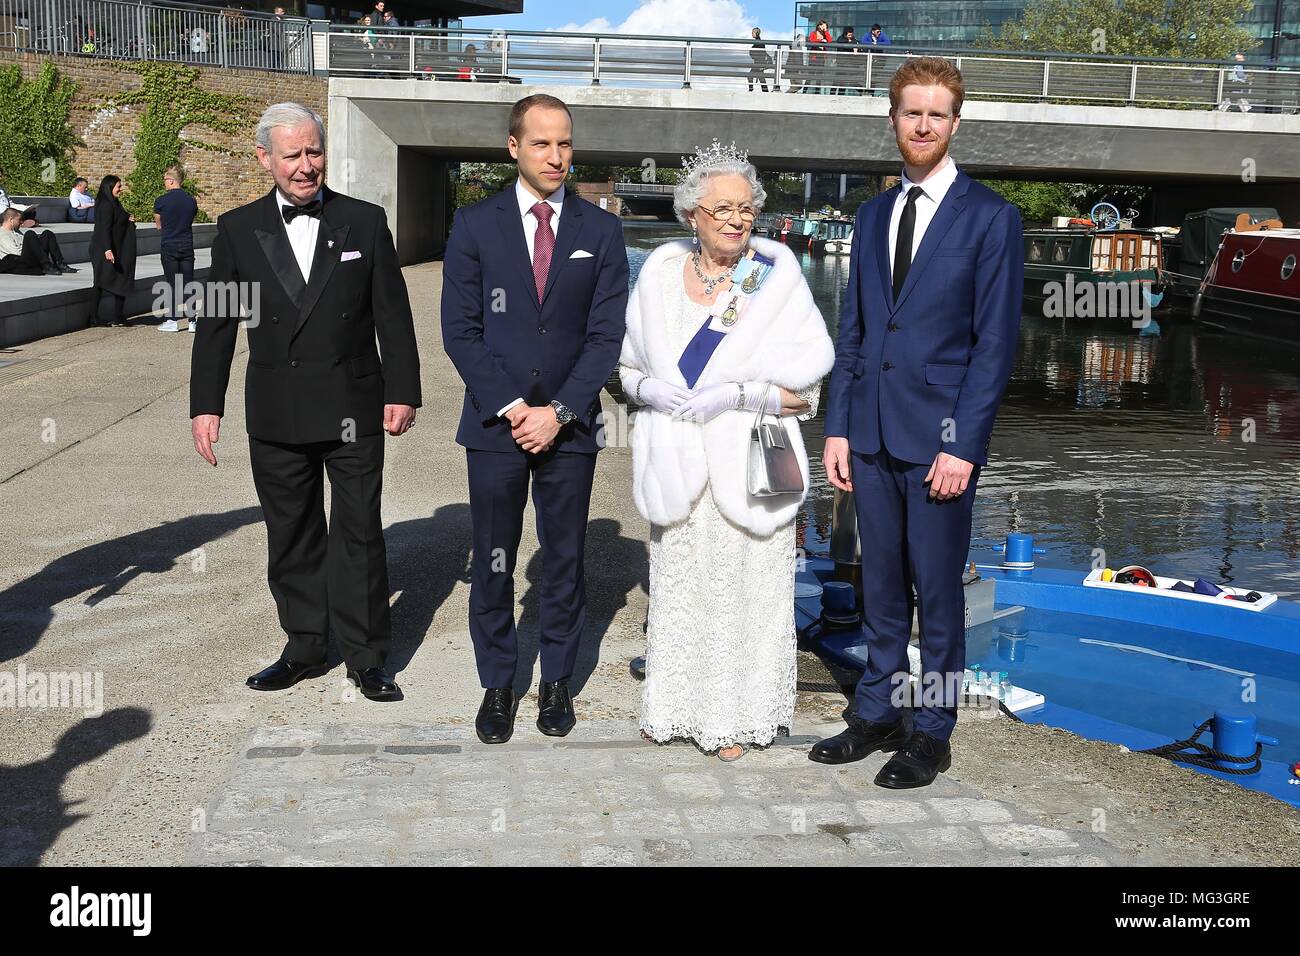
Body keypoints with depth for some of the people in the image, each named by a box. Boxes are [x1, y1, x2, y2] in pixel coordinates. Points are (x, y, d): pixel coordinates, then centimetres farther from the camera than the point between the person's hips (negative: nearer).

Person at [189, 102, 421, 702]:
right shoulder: (237, 229, 4)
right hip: (276, 415, 2)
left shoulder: (365, 222, 1)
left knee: (358, 535, 3)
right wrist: (205, 404, 1)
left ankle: (366, 657, 14)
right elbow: (217, 322, 5)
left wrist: (402, 392, -3)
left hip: (353, 410, -2)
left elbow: (393, 315, 2)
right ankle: (305, 649, 26)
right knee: (291, 537, 12)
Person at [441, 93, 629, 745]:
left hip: (569, 424, 1)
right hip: (495, 423, 0)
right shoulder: (475, 225, 2)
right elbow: (460, 330, -1)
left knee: (564, 561, 9)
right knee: (492, 564, 6)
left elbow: (606, 335, -1)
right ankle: (497, 686, 20)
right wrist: (511, 407, -10)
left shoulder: (601, 231, 4)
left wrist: (559, 411, -11)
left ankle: (556, 682, 24)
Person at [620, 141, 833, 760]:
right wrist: (649, 388, -8)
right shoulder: (662, 272, 4)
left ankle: (737, 716, 16)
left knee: (744, 590, 0)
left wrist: (736, 395, -18)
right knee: (677, 588, 11)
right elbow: (628, 365, 12)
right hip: (677, 466, 3)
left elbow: (804, 388, -7)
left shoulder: (776, 277, -5)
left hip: (748, 466, -3)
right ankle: (675, 708, 26)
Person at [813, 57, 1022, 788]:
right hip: (873, 433, 5)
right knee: (882, 586, 13)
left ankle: (934, 733, 18)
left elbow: (996, 340, -8)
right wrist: (839, 426, 6)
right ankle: (879, 714, 27)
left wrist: (965, 445, -14)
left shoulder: (990, 216, -4)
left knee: (938, 591, 4)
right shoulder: (874, 215, 12)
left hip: (941, 436, -5)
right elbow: (853, 331, 13)